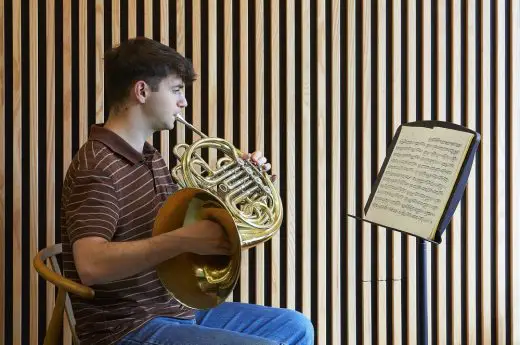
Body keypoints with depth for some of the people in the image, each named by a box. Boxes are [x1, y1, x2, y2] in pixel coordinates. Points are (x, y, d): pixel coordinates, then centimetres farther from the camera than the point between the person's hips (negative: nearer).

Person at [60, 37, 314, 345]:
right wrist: (184, 239, -37)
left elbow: (182, 219, 18)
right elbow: (91, 266, -33)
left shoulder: (151, 158, 10)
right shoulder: (96, 167, -19)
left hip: (178, 310, 10)